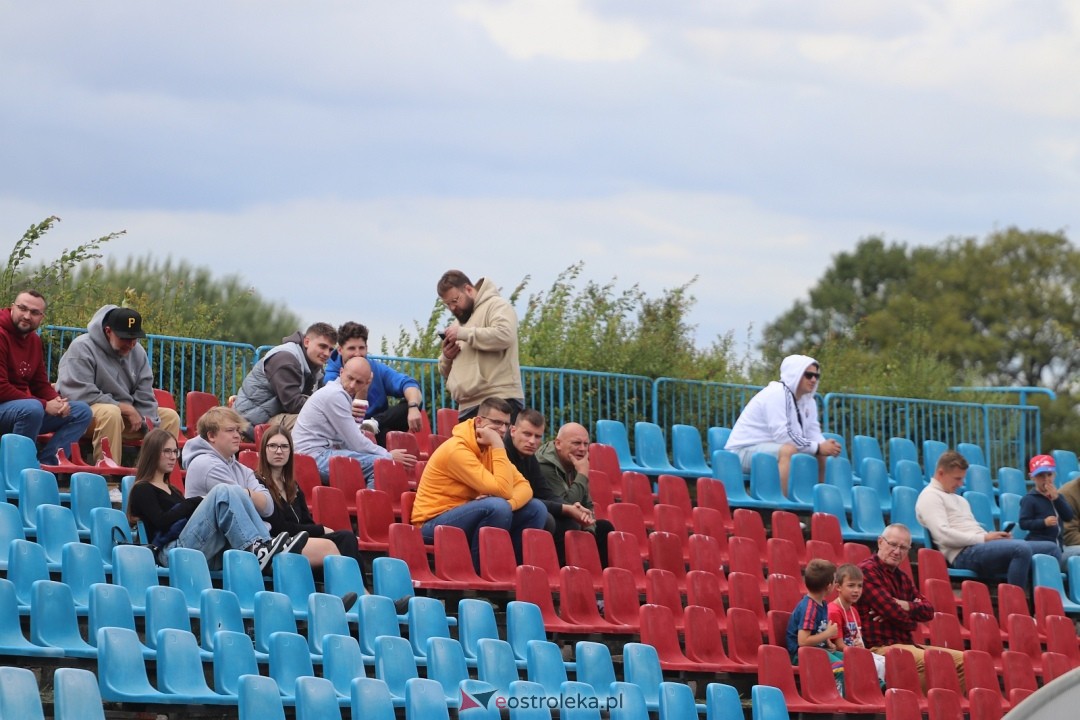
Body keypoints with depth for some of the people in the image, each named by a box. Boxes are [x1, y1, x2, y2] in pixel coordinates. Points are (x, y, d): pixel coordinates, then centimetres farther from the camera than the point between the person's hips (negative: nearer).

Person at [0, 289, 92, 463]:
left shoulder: (34, 339, 12)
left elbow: (41, 384, 16)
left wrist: (57, 401, -8)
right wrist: (45, 405, -20)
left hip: (22, 407, 9)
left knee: (82, 411, 1)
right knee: (33, 408, -38)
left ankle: (46, 462, -18)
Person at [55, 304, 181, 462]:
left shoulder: (137, 352, 6)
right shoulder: (82, 348, -16)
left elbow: (145, 398, 5)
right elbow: (80, 395, -25)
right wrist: (125, 408, -21)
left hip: (123, 414, 7)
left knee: (170, 417, -1)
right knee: (111, 412, -39)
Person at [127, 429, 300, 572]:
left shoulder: (171, 489, 32)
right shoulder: (142, 490, 9)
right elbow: (162, 522, -10)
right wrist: (193, 503, -3)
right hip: (173, 551, -7)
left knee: (235, 492, -10)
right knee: (222, 492, -21)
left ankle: (264, 544, -26)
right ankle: (255, 550, -32)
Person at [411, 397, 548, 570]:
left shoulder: (490, 447, 6)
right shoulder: (457, 449, -22)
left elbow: (523, 486, -1)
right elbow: (503, 490, -27)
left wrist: (509, 503, -23)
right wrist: (498, 447, -23)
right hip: (435, 525, -8)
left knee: (536, 509, 0)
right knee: (497, 507, -33)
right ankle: (478, 571, -19)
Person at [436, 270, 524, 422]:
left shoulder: (496, 305, 1)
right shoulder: (459, 323, 27)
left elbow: (504, 335, -20)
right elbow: (447, 372, 31)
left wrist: (464, 333, -13)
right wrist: (447, 358, 7)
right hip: (468, 408, 9)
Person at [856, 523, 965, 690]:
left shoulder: (902, 577, 20)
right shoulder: (867, 570, -9)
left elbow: (928, 611, 11)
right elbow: (891, 610, -16)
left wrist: (906, 606, -10)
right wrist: (911, 621, 5)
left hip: (905, 644, 10)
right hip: (880, 647, -10)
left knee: (962, 660, 5)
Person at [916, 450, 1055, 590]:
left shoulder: (959, 499, 31)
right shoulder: (930, 497, 0)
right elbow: (944, 536, -14)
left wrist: (993, 536, 3)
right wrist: (984, 538, -13)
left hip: (983, 547, 10)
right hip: (965, 553, -10)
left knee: (1051, 548, -2)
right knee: (1022, 549, -34)